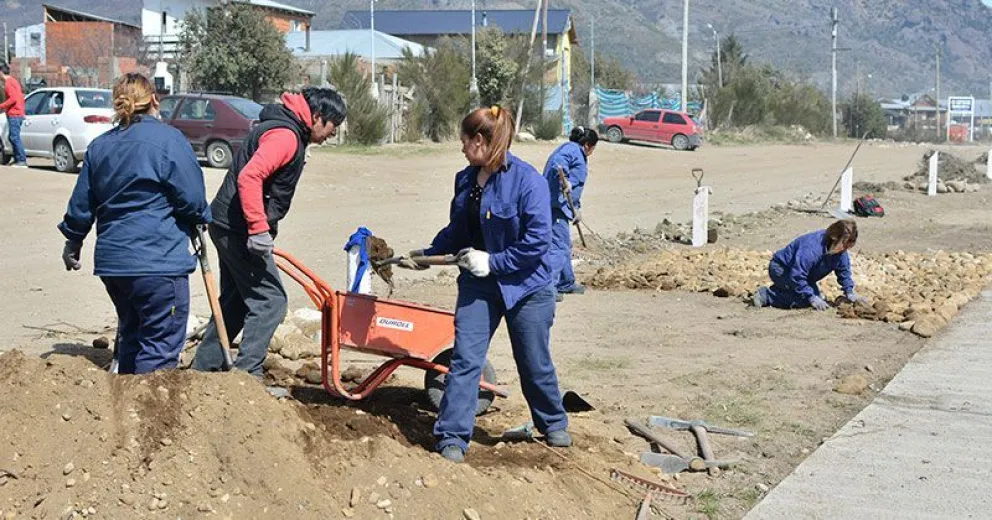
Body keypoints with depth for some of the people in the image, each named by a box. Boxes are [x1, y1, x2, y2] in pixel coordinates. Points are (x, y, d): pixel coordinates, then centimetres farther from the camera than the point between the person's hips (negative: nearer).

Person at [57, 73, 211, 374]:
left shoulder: (99, 146, 11)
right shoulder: (168, 139, -9)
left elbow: (82, 203, 16)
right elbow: (193, 198, -9)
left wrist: (73, 242, 32)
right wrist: (200, 218, 13)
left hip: (110, 260, 7)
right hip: (158, 261, -7)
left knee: (130, 335, 21)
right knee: (161, 344, -3)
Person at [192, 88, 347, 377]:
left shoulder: (282, 130, 17)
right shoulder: (285, 135, -16)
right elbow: (249, 177, -28)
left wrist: (263, 228, 23)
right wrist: (259, 229, -28)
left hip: (228, 227, 10)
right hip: (239, 230, -10)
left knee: (235, 301, 17)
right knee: (270, 300, -6)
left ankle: (203, 369, 23)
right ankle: (247, 374, -4)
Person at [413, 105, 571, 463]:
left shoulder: (527, 181, -19)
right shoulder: (465, 179, 4)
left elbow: (537, 241, -21)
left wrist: (492, 261, -20)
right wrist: (427, 255, 13)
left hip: (526, 286, -5)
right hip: (478, 285, 5)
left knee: (534, 363, 11)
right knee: (465, 359, -4)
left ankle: (553, 424, 35)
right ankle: (453, 436, 1)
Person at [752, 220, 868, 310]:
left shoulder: (841, 250, -12)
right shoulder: (811, 249, -39)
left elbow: (844, 270, 5)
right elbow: (797, 276, -36)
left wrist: (849, 292, -4)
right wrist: (812, 298, -33)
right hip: (780, 269, -9)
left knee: (817, 296, 4)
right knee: (804, 301, -24)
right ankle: (766, 296, -14)